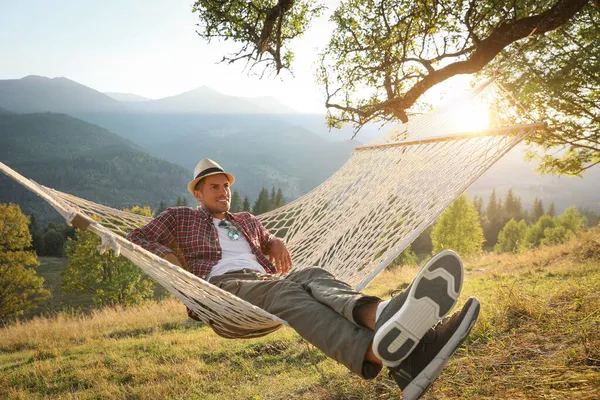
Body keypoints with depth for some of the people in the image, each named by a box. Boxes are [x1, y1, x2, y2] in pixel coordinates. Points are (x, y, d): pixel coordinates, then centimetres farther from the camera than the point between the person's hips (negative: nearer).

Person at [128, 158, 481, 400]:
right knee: (290, 292, -39)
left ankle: (380, 314, -68)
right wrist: (167, 254, 0)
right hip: (223, 283, -6)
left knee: (314, 276, -31)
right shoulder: (180, 217, 25)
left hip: (266, 279, 6)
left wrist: (277, 242, 21)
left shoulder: (247, 220, 38)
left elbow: (267, 240, 48)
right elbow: (137, 238, 22)